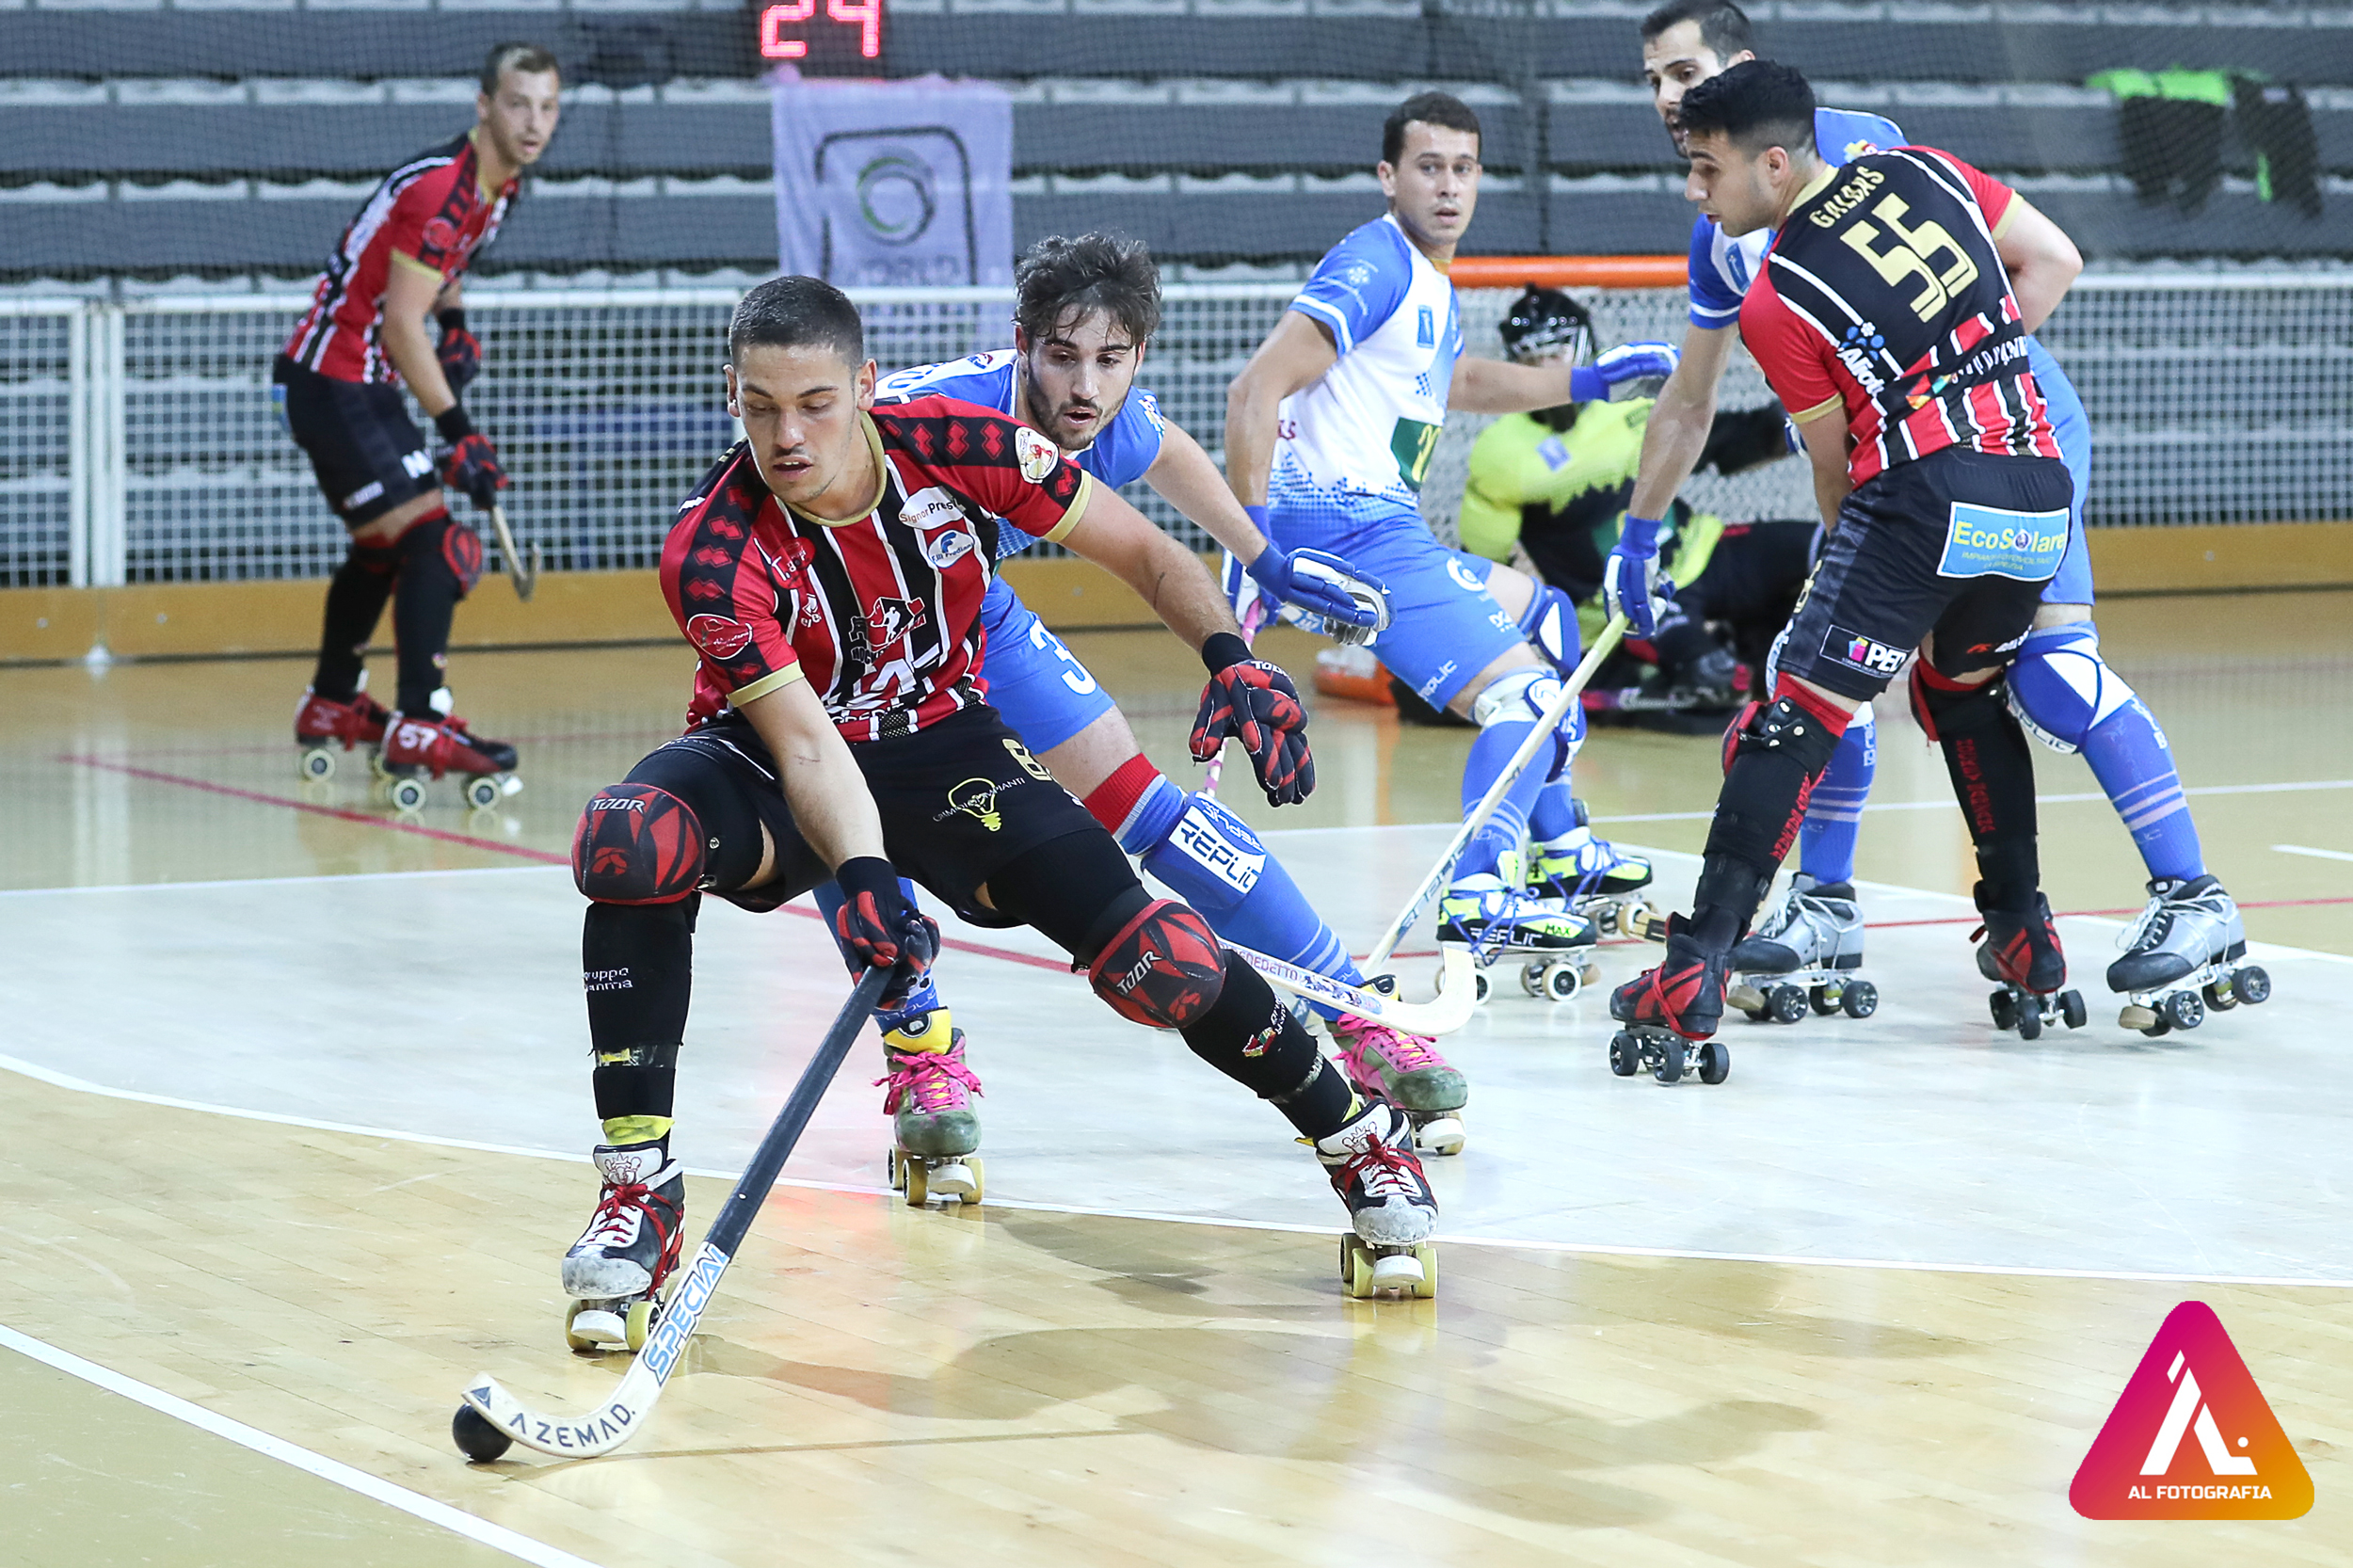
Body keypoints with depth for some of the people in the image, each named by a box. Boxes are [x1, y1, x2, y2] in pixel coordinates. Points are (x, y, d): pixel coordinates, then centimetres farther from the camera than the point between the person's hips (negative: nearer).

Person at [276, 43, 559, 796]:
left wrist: (454, 323, 15)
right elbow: (400, 324, -23)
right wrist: (459, 433, -21)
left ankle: (330, 706, 38)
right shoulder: (442, 189, -24)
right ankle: (418, 726, -20)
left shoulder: (498, 185, 6)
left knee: (384, 543, 23)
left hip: (360, 383, 10)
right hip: (333, 384, -10)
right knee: (433, 536, -17)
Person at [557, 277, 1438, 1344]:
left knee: (1159, 965, -16)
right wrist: (859, 875, -49)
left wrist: (1231, 656, -25)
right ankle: (639, 1184, -25)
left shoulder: (961, 447, -20)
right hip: (769, 756, -1)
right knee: (630, 844, -36)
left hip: (943, 745, 1)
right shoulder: (713, 555, -26)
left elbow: (1144, 553, -8)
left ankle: (1354, 1132, 13)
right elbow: (805, 745, -31)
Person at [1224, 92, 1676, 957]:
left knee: (1541, 614, 29)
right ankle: (1478, 893, -25)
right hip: (1350, 525, -11)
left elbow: (1460, 381, 40)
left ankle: (1559, 849, 34)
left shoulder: (1432, 285, 17)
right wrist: (1253, 531, -27)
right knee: (1521, 686, -18)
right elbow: (1257, 389, -22)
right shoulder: (1376, 264, -14)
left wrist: (1587, 381, 36)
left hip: (1386, 528, 11)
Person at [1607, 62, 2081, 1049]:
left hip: (1925, 493, -7)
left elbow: (1838, 471, 6)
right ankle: (2026, 937, 34)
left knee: (1794, 724, -7)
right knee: (1963, 690, 30)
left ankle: (1694, 976, -15)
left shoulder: (1776, 303, -1)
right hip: (2040, 491, 7)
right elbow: (2056, 261, 17)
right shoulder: (1923, 171, 12)